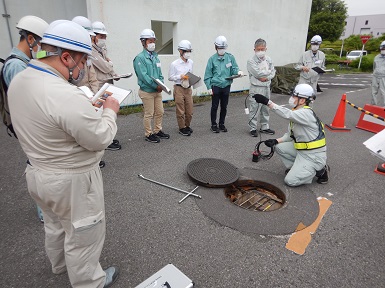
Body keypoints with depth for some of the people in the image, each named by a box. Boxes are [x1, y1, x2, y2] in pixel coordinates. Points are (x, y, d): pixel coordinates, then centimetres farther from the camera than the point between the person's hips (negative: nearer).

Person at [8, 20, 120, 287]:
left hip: (40, 173, 9)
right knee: (83, 236, 14)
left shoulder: (18, 82, -3)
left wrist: (87, 107, 6)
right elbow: (100, 139, -24)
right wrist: (110, 111, -8)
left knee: (56, 225, 30)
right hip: (72, 181, -9)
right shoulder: (66, 95, -32)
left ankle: (60, 264, 56)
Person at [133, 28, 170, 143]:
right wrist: (156, 85, -21)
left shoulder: (155, 57, 12)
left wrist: (161, 84, -6)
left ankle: (157, 131, 29)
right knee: (149, 114, 0)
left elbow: (159, 73, 13)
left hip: (157, 90, 7)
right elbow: (143, 75, -19)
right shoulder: (140, 58, -11)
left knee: (160, 112, 13)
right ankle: (148, 134, 14)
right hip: (147, 91, -7)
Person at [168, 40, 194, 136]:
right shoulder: (174, 64, -10)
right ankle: (182, 128, 20)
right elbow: (170, 77, -5)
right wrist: (180, 77, -18)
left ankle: (187, 125, 33)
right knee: (181, 111, 4)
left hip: (188, 89, 5)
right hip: (179, 89, -5)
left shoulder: (190, 62, 6)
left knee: (189, 111, 10)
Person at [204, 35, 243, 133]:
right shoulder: (212, 59, -4)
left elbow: (234, 68, 5)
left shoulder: (230, 57, 1)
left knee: (224, 107, 12)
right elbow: (208, 74, -2)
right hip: (216, 86, -2)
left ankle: (222, 124, 27)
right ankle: (214, 125, 18)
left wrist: (238, 72, -19)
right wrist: (209, 87, -8)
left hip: (226, 86, 2)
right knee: (214, 106, 5)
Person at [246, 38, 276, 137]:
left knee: (265, 108, 13)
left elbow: (273, 72, 8)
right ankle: (253, 128, 6)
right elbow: (258, 73, -18)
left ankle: (264, 127, 25)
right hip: (256, 88, -6)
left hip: (266, 87, 6)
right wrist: (268, 71, -4)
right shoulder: (251, 61, -9)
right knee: (254, 109, -5)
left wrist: (267, 78, -12)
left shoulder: (268, 59, 9)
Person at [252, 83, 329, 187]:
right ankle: (294, 167, 13)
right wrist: (276, 141, -6)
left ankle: (320, 170, 6)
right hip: (301, 151, 9)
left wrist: (267, 102, -45)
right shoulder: (296, 112, 6)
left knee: (290, 180, -9)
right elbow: (290, 135, 11)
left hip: (314, 156, -9)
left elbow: (287, 114, -42)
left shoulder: (307, 113, -23)